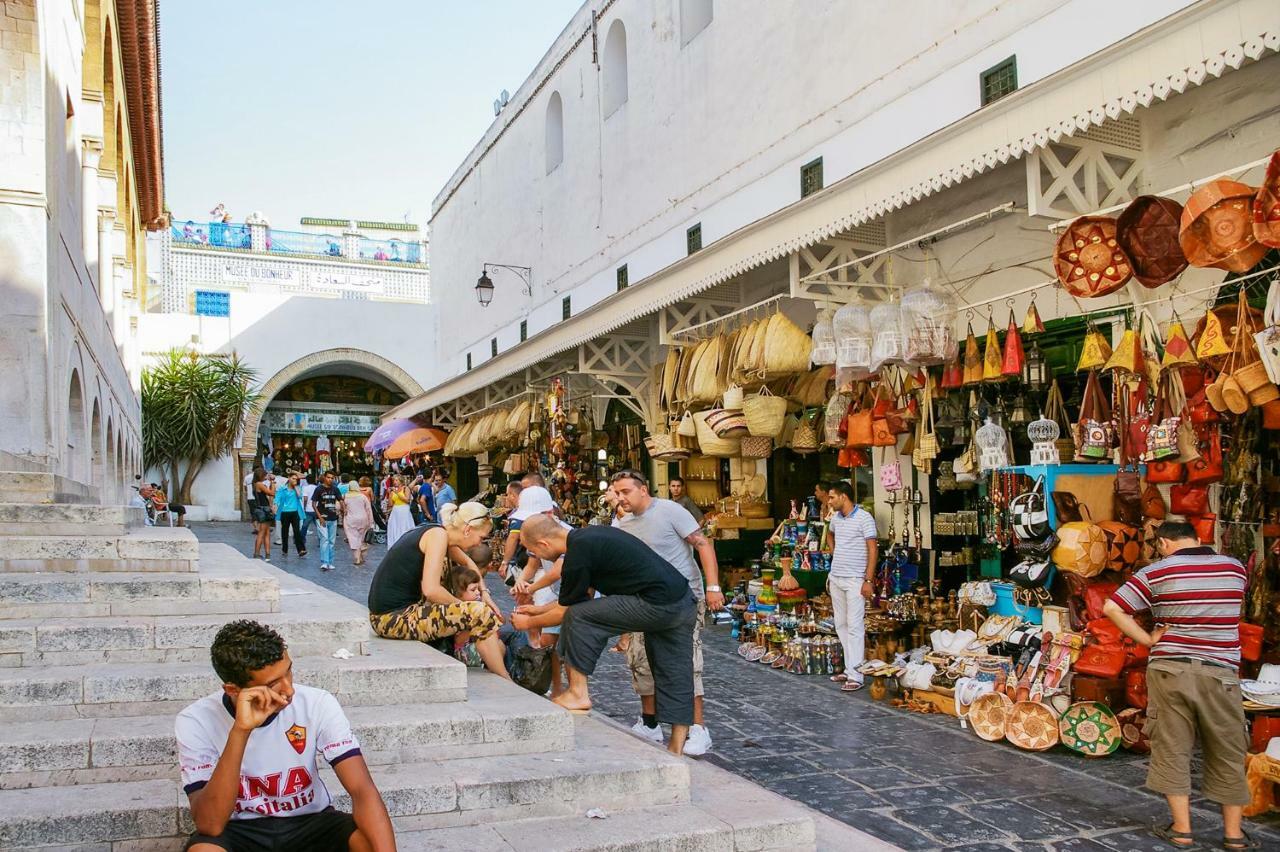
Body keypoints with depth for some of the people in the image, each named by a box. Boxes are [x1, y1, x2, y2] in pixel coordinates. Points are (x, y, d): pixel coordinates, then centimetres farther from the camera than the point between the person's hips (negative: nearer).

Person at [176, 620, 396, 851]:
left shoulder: (317, 704, -17)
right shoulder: (196, 722, -20)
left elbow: (363, 790, -22)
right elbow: (209, 824, -30)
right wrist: (240, 731, -39)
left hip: (309, 822, 1)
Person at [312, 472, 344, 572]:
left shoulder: (335, 489, 7)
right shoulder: (319, 489, -5)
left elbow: (340, 501, 8)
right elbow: (313, 504, -4)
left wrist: (344, 510, -13)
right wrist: (320, 517, -13)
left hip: (333, 519, 5)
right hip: (322, 518, -5)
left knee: (331, 541, 9)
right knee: (324, 539, -14)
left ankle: (330, 563, 17)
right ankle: (324, 563, -15)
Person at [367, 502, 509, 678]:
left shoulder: (439, 533, 11)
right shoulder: (438, 534, -15)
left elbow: (467, 562, 29)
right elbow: (431, 590, -23)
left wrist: (485, 594, 16)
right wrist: (461, 605, -7)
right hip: (393, 618, -10)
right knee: (480, 614, -14)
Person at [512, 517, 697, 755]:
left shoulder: (578, 555, -12)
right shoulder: (588, 536, 17)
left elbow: (564, 611, 1)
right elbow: (585, 594, 30)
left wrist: (529, 623, 19)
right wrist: (539, 609, 35)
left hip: (657, 605, -10)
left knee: (578, 617, -5)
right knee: (674, 679, 14)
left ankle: (578, 694, 4)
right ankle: (676, 750, 17)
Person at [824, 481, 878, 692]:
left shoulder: (864, 518, -12)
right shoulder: (836, 517, 10)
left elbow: (872, 550, -14)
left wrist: (869, 580, -18)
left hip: (855, 580, -8)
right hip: (836, 578, 8)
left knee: (854, 627, -8)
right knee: (841, 625, 11)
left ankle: (855, 676, -7)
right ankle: (850, 668, 21)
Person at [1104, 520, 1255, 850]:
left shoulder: (1156, 572, -6)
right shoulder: (1236, 569, 2)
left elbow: (1112, 608, -12)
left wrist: (1147, 640, -4)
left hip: (1170, 671, -2)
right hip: (1220, 673, 2)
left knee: (1172, 750, 8)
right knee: (1228, 754, 13)